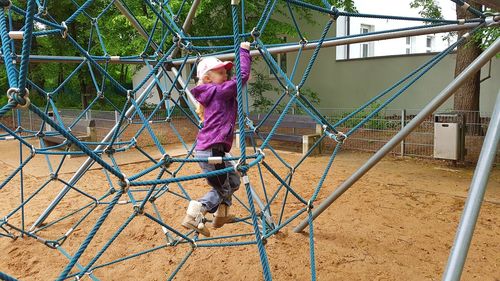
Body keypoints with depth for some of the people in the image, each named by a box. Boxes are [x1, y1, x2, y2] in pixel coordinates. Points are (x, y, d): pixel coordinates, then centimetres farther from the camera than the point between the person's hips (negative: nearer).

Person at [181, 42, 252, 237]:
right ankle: (195, 214, -3)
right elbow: (243, 75, -17)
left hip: (207, 149, 10)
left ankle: (221, 215, 31)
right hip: (211, 149, -10)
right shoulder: (220, 91, -10)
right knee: (222, 189, 3)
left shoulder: (211, 94, 16)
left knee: (233, 180, 22)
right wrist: (243, 51, -7)